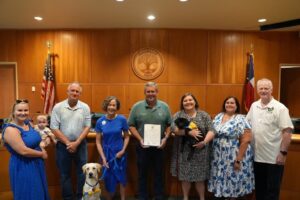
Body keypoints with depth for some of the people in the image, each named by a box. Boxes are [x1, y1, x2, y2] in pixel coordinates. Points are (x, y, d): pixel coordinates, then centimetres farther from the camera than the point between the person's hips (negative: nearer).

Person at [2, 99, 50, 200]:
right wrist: (42, 154, -13)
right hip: (23, 167, -8)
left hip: (36, 164, 8)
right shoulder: (10, 129, -20)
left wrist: (42, 148, -1)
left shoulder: (28, 123, 3)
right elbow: (23, 151, -26)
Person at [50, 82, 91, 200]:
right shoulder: (58, 107, -5)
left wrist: (76, 143, -12)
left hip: (80, 145, 1)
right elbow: (54, 128, -8)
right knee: (65, 174, 12)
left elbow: (87, 127, -3)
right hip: (63, 145, 0)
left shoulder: (85, 107, -2)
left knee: (82, 172, 8)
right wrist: (68, 143, -11)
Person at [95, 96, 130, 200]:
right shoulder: (100, 121, -8)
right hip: (106, 153, 1)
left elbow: (126, 137, 0)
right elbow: (98, 141, -4)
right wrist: (103, 157, -9)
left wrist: (123, 150, -12)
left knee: (121, 176, 12)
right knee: (109, 178, 13)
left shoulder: (122, 119, -10)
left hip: (119, 153, -1)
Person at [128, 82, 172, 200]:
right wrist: (140, 139, -12)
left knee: (159, 173, 14)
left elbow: (169, 125, 6)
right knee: (142, 173, 12)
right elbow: (131, 125, -3)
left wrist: (165, 138, -8)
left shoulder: (164, 107, 0)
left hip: (159, 146, 1)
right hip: (142, 146, -1)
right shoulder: (137, 107, -5)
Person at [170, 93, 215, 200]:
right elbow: (173, 128, -13)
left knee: (200, 177, 9)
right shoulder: (178, 115, 1)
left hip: (200, 152, 0)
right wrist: (189, 132, -25)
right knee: (185, 177, 11)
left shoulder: (204, 115, 3)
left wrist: (204, 141, -20)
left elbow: (211, 130, -3)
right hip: (184, 152, 0)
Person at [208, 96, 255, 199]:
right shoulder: (218, 117, 6)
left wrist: (238, 160, -17)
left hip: (234, 157, -5)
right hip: (218, 157, 5)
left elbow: (246, 140, -16)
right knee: (220, 180, 14)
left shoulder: (241, 119, -11)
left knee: (233, 180, 7)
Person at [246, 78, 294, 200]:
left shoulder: (280, 108, -10)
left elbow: (287, 131, -13)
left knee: (272, 190, 8)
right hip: (257, 156, 5)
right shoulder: (254, 106, 6)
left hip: (274, 157, -5)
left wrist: (283, 152, -17)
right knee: (259, 188, 18)